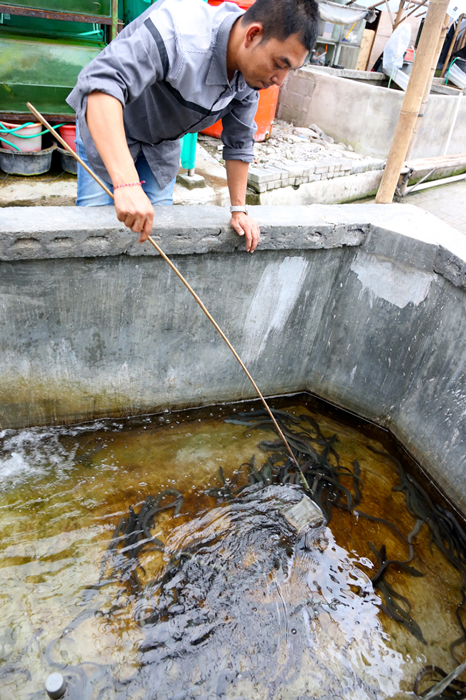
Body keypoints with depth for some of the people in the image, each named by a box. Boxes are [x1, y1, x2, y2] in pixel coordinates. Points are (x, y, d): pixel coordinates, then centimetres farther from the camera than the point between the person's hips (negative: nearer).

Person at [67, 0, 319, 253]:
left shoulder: (253, 73, -13)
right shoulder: (181, 32, -38)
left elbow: (239, 142, 0)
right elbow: (102, 82, -50)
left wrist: (239, 210, -1)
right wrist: (126, 183, -60)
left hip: (162, 142, 6)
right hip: (105, 126, -6)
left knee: (156, 225, 2)